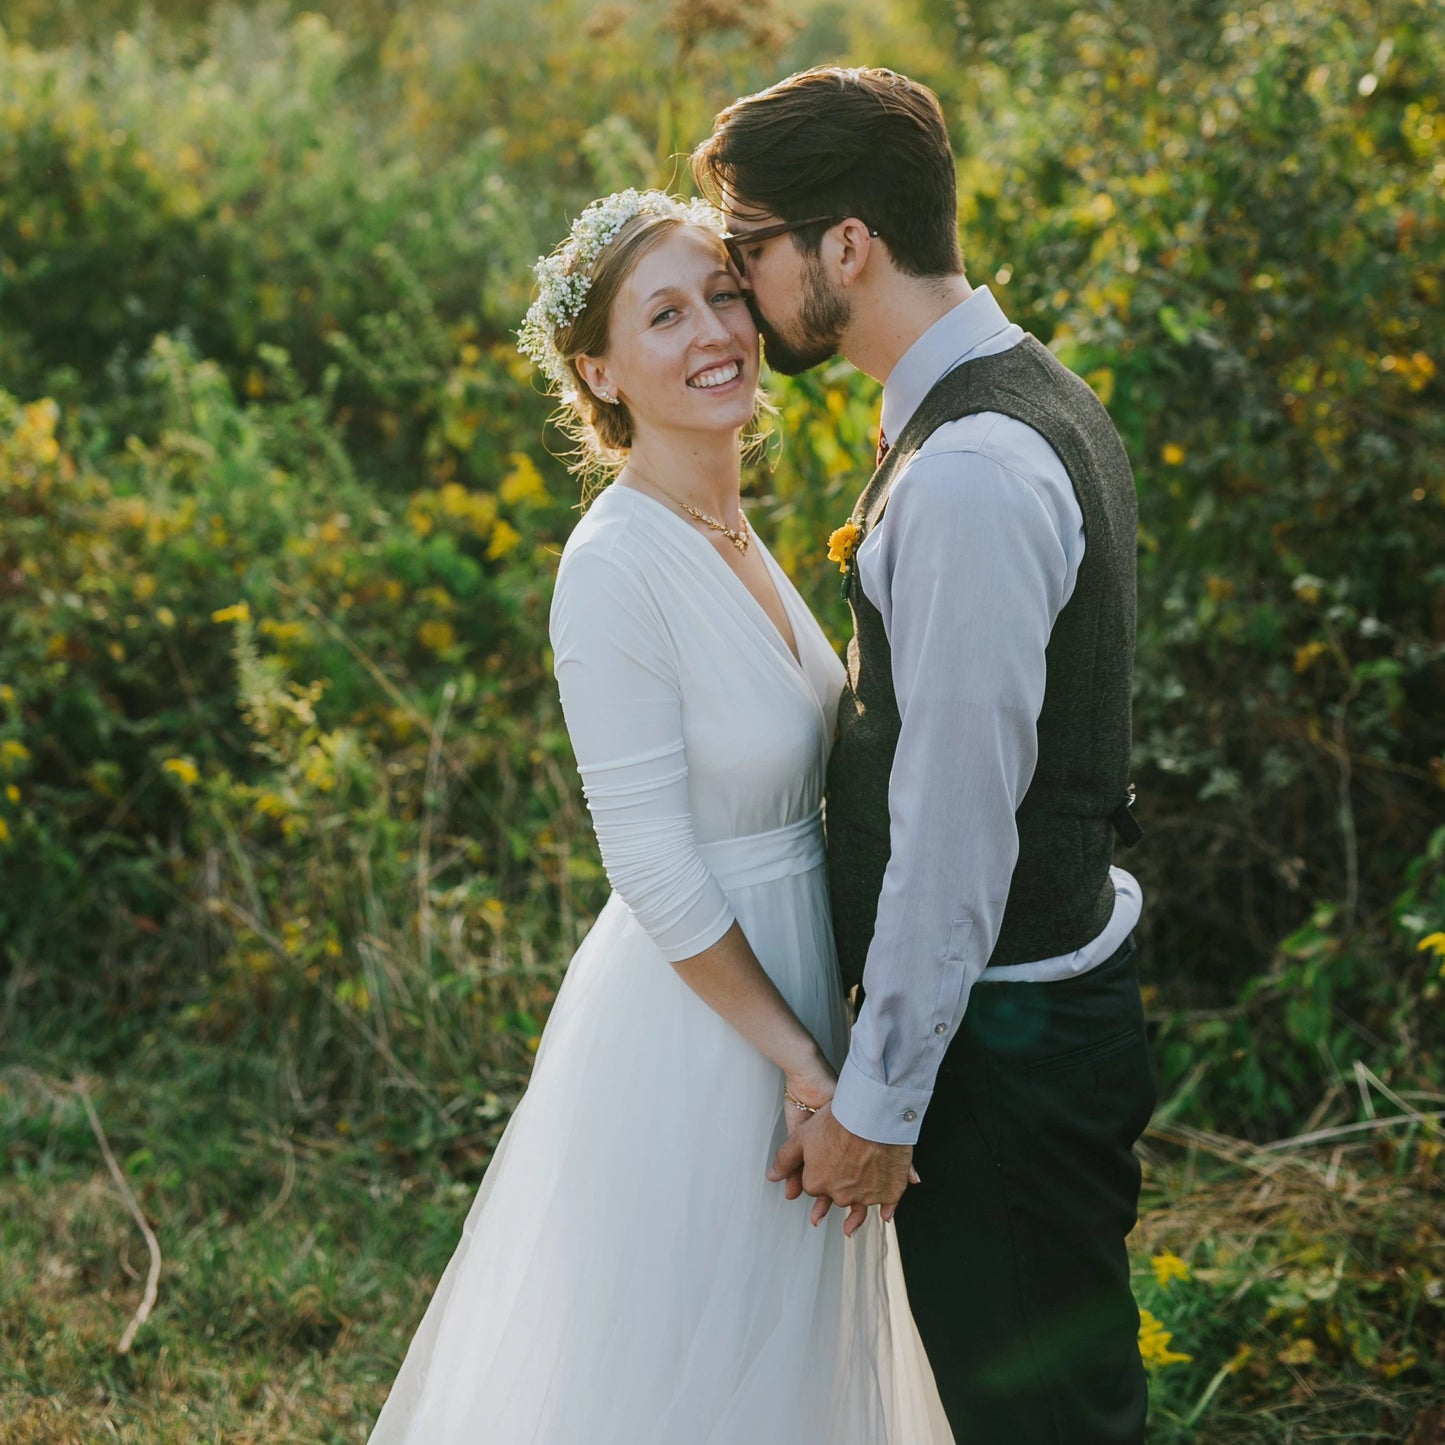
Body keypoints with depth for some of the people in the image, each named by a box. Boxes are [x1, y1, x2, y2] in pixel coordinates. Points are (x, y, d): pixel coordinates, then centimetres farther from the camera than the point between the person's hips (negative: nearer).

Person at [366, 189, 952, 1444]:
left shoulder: (730, 530, 4)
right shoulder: (617, 566, -22)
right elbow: (653, 866, -22)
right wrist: (800, 1057, -16)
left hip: (792, 981, 8)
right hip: (699, 1022, -8)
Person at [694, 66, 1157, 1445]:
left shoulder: (968, 476, -25)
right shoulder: (1030, 396, 8)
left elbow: (955, 825, -25)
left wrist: (877, 1098, -18)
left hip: (997, 1046, -10)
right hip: (1058, 1002, 10)